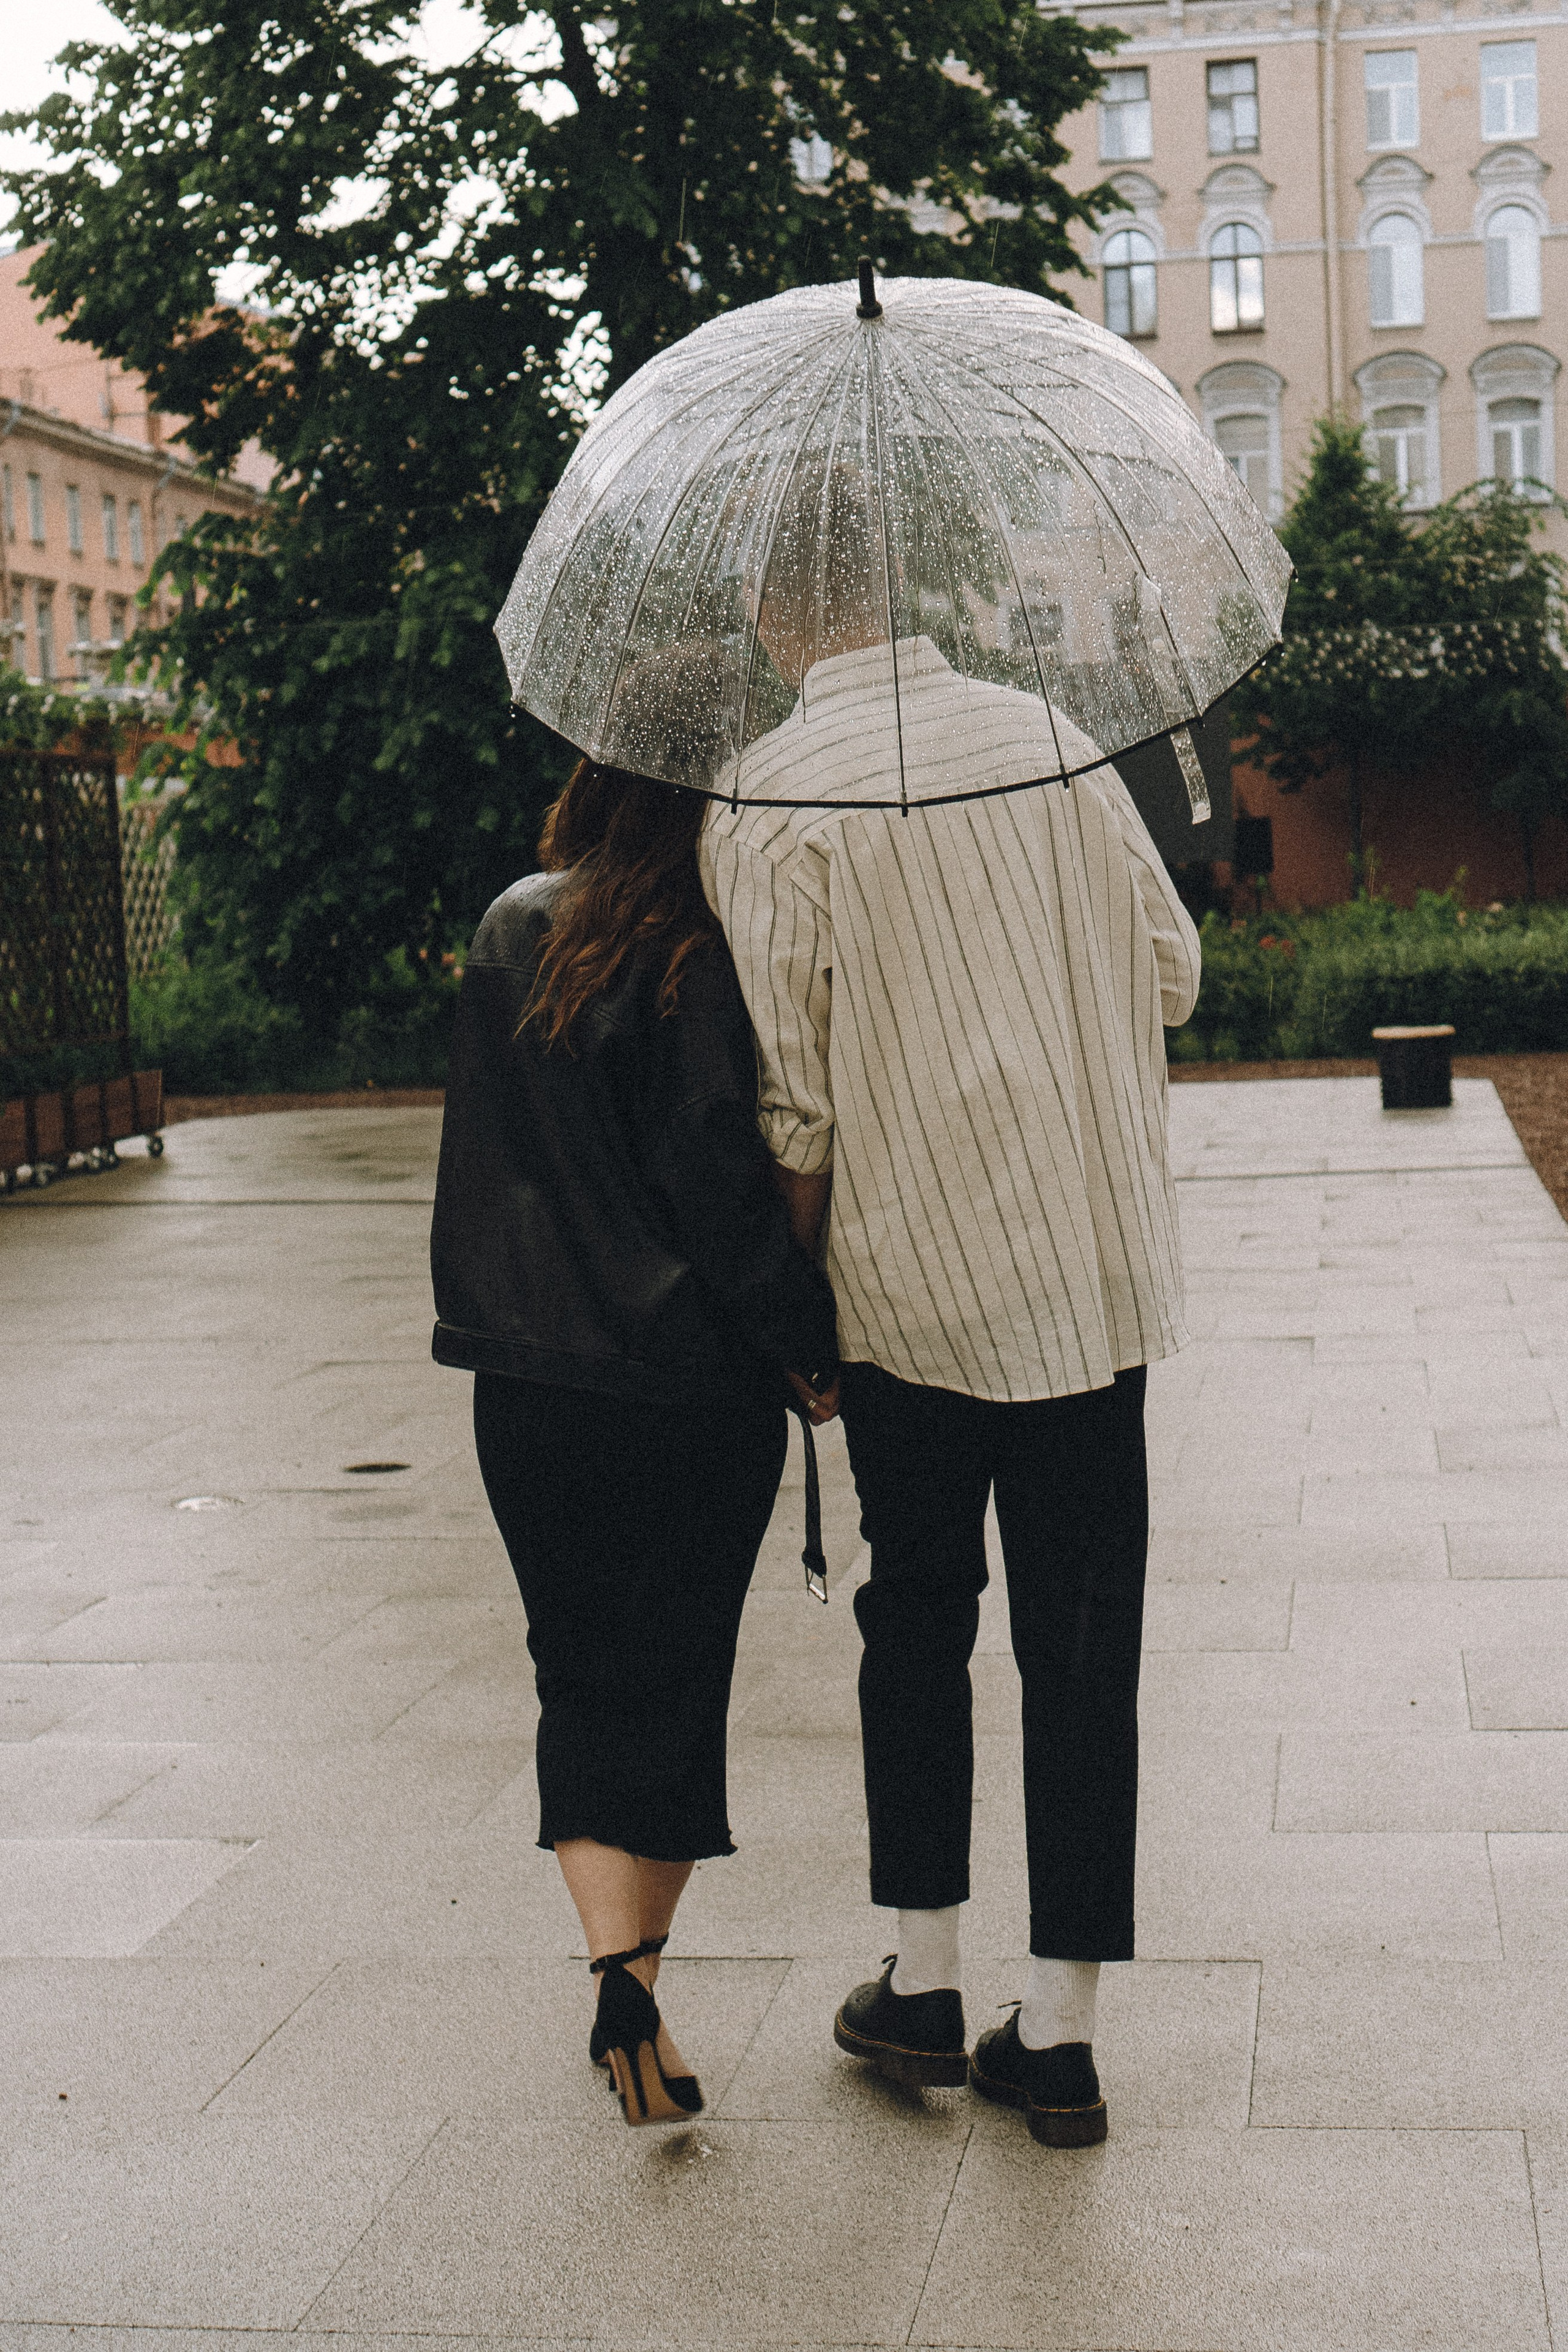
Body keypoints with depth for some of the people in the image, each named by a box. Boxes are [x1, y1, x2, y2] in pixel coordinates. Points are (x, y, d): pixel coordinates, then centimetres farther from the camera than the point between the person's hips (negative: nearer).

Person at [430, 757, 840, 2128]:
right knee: (679, 1687, 10)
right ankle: (641, 1989, 16)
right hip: (693, 1387, -4)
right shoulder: (703, 956, -13)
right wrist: (810, 1346, -6)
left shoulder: (512, 933, 5)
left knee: (582, 1680, 12)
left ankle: (617, 1965, -3)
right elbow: (719, 1179, -15)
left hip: (524, 1382, 4)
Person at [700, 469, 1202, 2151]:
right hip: (1093, 1269, 2)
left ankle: (922, 1984, 24)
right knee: (1081, 1640, 7)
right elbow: (1172, 968, 7)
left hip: (910, 1285, -2)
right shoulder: (1043, 732, 1)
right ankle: (1057, 2035, 13)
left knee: (916, 1615, 17)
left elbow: (790, 1096, -9)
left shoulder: (765, 799, -8)